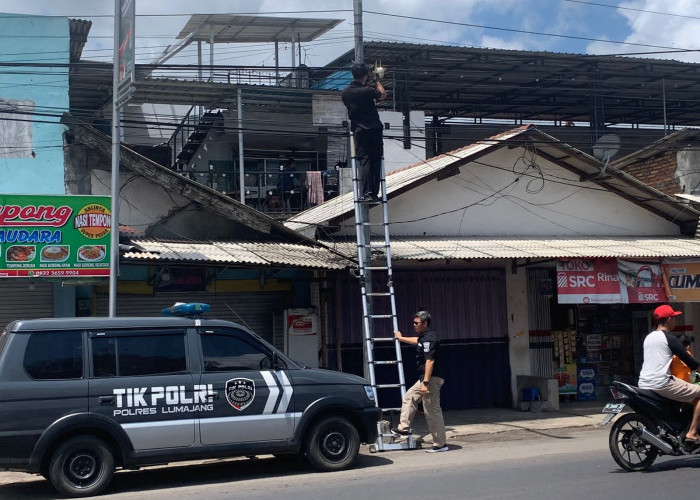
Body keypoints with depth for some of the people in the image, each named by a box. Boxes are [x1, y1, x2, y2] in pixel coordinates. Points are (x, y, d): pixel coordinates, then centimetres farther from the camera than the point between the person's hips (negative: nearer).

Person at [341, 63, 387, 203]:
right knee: (376, 161, 3)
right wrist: (375, 80, 18)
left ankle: (366, 194, -10)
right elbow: (383, 94, 7)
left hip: (359, 131, 3)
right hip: (374, 130, -3)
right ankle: (374, 194, 1)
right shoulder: (367, 90, -9)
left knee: (364, 161, 1)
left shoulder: (346, 92, 3)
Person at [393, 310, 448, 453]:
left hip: (431, 379, -11)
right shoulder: (424, 337, 14)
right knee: (409, 398, 21)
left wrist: (426, 382, -27)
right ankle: (403, 427, 28)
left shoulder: (429, 338, -18)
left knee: (432, 411, -7)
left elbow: (430, 361, -25)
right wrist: (401, 338, 54)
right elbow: (417, 341, 39)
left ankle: (441, 444, -3)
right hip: (424, 379, 11)